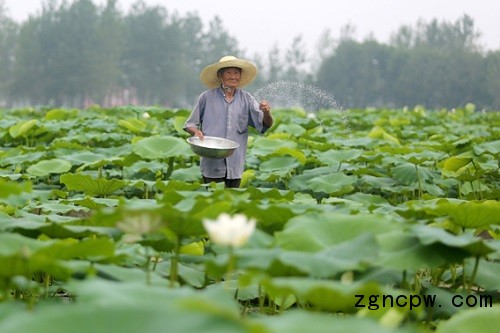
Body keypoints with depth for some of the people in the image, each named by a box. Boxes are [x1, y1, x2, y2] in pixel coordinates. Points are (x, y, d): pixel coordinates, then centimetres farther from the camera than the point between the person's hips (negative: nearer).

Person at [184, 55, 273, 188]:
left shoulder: (246, 99, 6)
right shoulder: (207, 97, 1)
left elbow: (266, 125, 2)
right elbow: (190, 124, 8)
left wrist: (266, 113, -20)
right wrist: (196, 131, -14)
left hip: (235, 166, 2)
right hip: (212, 165, -2)